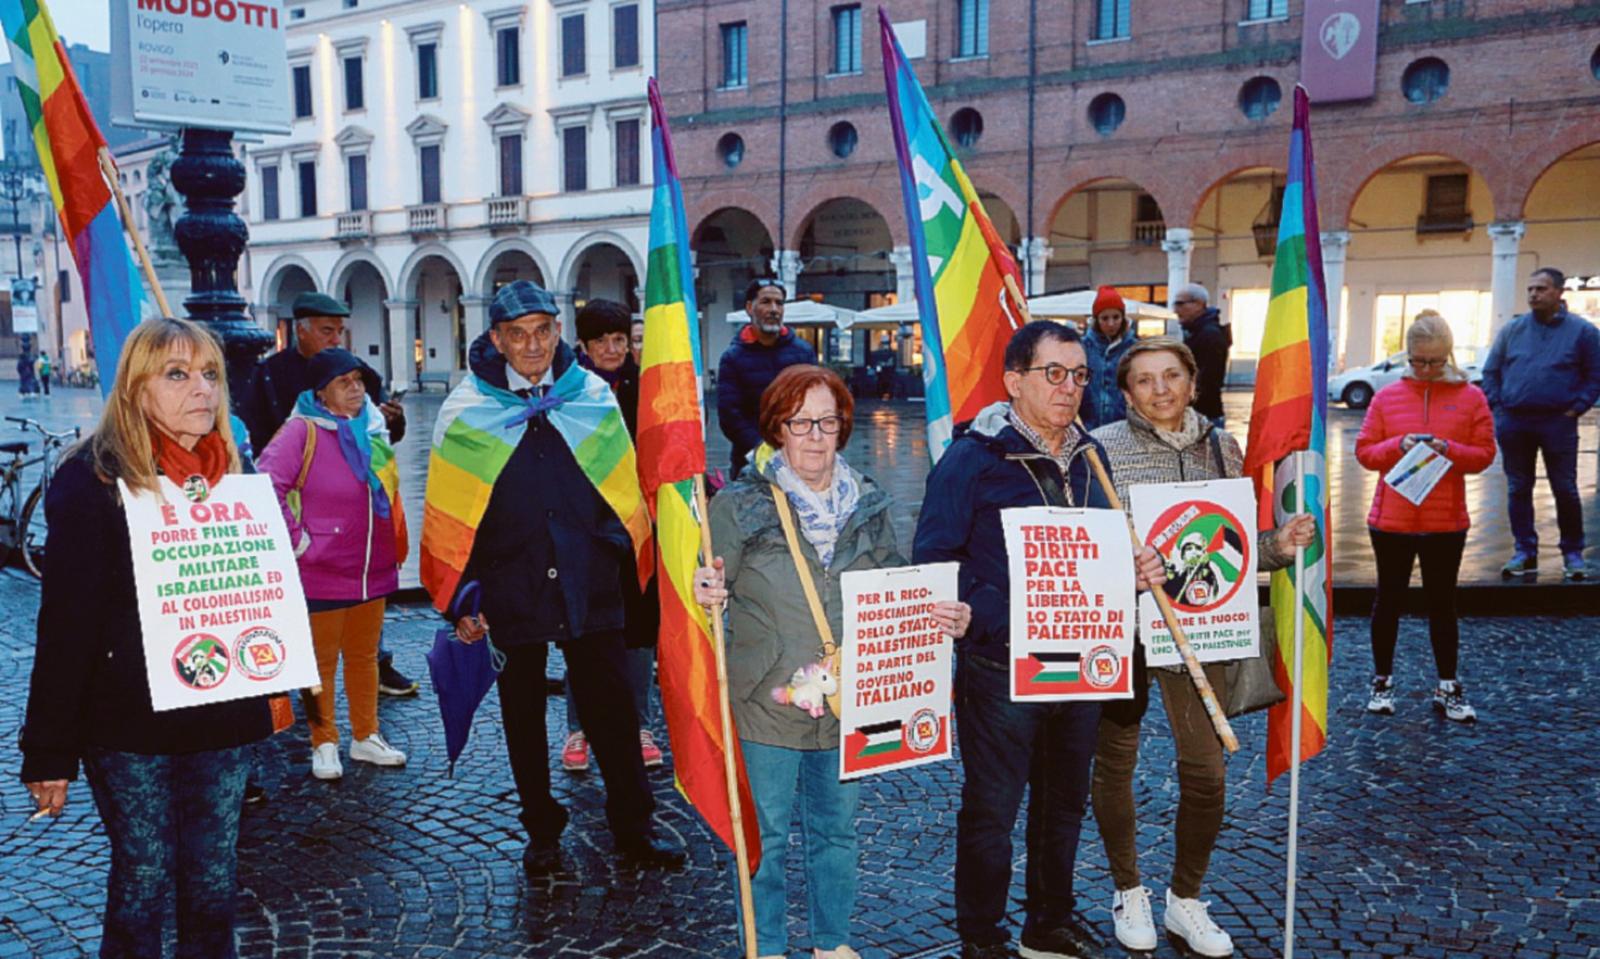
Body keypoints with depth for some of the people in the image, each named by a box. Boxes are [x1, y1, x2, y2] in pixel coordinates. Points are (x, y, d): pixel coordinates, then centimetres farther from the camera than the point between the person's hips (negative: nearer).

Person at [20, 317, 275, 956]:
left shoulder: (231, 478, 7)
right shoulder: (93, 478, -10)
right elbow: (66, 621, -11)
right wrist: (49, 750, -11)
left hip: (220, 720, 5)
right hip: (130, 727, -4)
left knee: (213, 885, 11)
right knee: (142, 881, 5)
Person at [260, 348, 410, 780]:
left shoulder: (372, 427, 6)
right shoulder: (303, 430, -13)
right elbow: (265, 487, -21)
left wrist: (394, 546, 15)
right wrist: (295, 538, -17)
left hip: (374, 570, 6)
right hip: (322, 574, -6)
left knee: (365, 656, 16)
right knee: (321, 661, 8)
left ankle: (366, 737, 29)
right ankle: (324, 745, 21)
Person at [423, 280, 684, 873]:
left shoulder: (594, 395, 2)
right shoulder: (466, 408, -3)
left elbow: (622, 488, 12)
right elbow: (448, 515, 0)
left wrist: (631, 558, 11)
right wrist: (459, 601, -2)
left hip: (590, 586, 1)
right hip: (509, 593, 0)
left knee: (613, 710, 6)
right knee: (523, 716, 13)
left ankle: (633, 829, 22)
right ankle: (542, 833, 30)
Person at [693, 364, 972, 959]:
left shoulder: (871, 507, 3)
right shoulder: (740, 505, -8)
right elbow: (716, 593, -5)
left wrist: (942, 620, -7)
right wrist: (708, 594, -29)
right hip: (768, 704, -3)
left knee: (837, 829, 19)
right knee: (766, 834, 10)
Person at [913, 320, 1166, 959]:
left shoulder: (1090, 457, 8)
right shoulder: (972, 458, -12)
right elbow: (933, 563, -14)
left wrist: (1135, 570, -2)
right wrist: (994, 617, -26)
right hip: (1001, 668, -6)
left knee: (1065, 802, 20)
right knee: (991, 810, 6)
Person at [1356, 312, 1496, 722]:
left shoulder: (1470, 397, 2)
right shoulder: (1387, 397, 2)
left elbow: (1484, 454, 0)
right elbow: (1364, 451, 1)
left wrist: (1448, 449, -17)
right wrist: (1398, 446, -17)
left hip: (1446, 521, 0)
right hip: (1390, 519, 0)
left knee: (1442, 603, 9)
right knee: (1389, 599, 10)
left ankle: (1448, 688, 19)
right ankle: (1382, 681, 22)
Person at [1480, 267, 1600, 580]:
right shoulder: (1512, 329, 9)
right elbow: (1491, 371, 11)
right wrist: (1497, 407, 1)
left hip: (1558, 424, -3)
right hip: (1513, 423, 3)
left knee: (1565, 491, 1)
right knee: (1518, 490, 6)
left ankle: (1572, 554, 14)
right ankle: (1525, 552, 15)